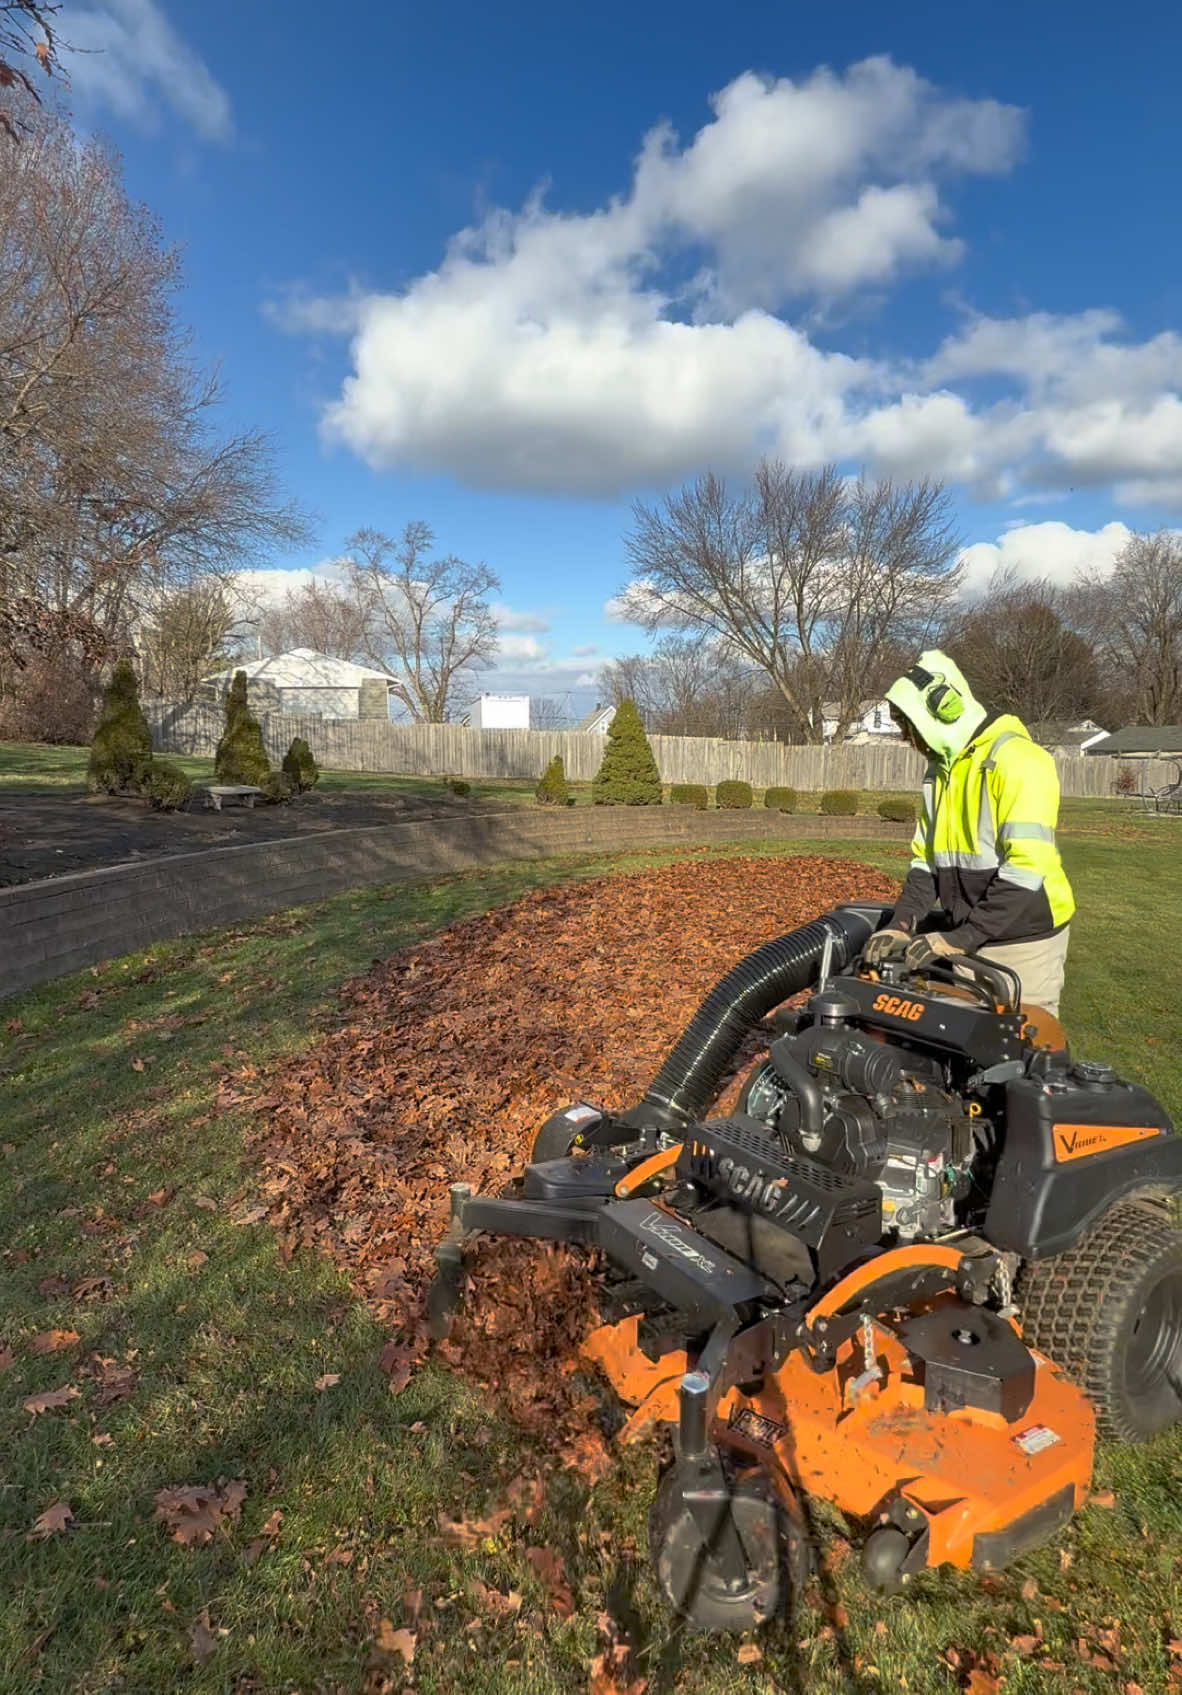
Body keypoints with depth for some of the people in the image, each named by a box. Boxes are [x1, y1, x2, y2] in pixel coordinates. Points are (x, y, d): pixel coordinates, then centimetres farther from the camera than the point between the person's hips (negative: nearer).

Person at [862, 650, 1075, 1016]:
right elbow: (926, 860, 11)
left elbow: (1026, 868, -23)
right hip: (966, 940, 7)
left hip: (1022, 943, -7)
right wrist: (901, 925, -4)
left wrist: (959, 938, -24)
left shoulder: (1016, 758, -15)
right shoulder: (940, 769, 12)